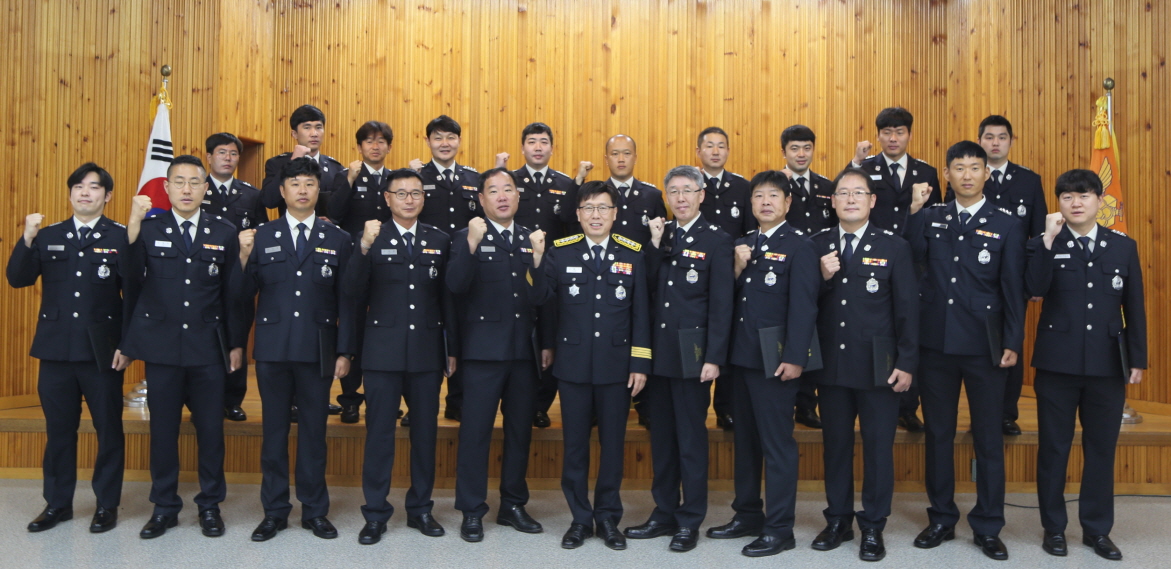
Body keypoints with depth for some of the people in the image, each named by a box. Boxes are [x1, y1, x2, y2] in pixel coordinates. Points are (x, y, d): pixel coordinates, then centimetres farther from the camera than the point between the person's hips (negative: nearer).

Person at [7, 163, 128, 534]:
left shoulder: (121, 237, -2)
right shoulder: (48, 236, 8)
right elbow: (18, 279, -1)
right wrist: (28, 239, -15)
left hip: (102, 351, -3)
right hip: (56, 350, 3)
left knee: (109, 430, 5)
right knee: (59, 430, 12)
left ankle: (107, 504, 18)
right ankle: (57, 503, 26)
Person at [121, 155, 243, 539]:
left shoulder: (224, 233, 5)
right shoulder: (149, 230, 3)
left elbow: (233, 293, 5)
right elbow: (130, 277, -13)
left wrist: (237, 343, 2)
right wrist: (133, 227, -24)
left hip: (208, 348, 0)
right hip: (162, 346, 0)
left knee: (211, 429, 5)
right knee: (163, 429, 7)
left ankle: (210, 506, 18)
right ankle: (164, 507, 21)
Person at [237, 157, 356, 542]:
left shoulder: (338, 240, 4)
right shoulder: (261, 237, 5)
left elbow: (346, 301, 3)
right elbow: (245, 295, 2)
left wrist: (344, 351, -1)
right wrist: (244, 257, -14)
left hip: (318, 349, 0)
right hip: (273, 348, 1)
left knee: (314, 431, 7)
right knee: (274, 430, 8)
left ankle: (315, 511, 19)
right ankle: (274, 511, 20)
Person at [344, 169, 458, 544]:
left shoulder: (439, 241, 8)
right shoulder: (371, 238, 1)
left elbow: (447, 298, 8)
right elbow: (351, 290, -12)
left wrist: (453, 349, 6)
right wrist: (364, 248, -27)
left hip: (427, 351, 3)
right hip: (384, 351, -2)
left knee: (425, 431, 10)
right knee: (379, 431, 3)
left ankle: (420, 508, 23)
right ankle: (375, 513, 15)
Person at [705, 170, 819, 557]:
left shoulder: (798, 247, -6)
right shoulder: (742, 245, 13)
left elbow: (803, 307, -12)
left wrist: (794, 358, -18)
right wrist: (737, 270, -7)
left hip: (775, 360, -7)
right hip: (741, 356, 7)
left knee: (777, 444, -1)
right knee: (745, 439, 15)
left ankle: (779, 529, 8)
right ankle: (747, 515, 28)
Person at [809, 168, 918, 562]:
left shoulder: (894, 247, -1)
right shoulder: (818, 246, 5)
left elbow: (907, 309, -3)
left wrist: (906, 363, -7)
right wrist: (822, 278, -15)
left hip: (877, 367, -2)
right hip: (831, 366, 3)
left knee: (878, 448, 5)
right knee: (835, 445, 12)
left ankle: (873, 527, 18)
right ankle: (838, 521, 25)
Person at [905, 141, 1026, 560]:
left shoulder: (1007, 224, 0)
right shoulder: (930, 217, 6)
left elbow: (1013, 288, -2)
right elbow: (912, 260, -11)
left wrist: (1012, 343, -6)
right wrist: (912, 212, -14)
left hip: (984, 345, -2)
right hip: (935, 342, 2)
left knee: (988, 438, 6)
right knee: (938, 434, 11)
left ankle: (988, 527, 19)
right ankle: (941, 518, 24)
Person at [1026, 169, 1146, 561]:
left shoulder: (1123, 246, 6)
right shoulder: (1046, 245, 0)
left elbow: (1135, 307, 8)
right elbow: (1035, 290, -18)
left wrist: (1138, 359, 5)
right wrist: (1048, 240, -20)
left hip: (1108, 365, 2)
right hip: (1057, 364, -2)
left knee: (1102, 448, 9)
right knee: (1054, 447, 6)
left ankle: (1097, 529, 22)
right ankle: (1054, 527, 19)